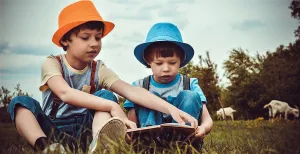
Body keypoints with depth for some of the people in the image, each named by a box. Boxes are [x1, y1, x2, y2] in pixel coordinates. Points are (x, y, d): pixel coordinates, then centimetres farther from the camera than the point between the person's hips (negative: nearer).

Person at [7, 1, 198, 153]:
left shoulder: (99, 70, 1)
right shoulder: (52, 63, -7)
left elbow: (132, 91, -15)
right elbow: (65, 93, -29)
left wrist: (170, 109, -31)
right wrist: (113, 107, -39)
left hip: (84, 131, 2)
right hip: (51, 130, -1)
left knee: (105, 95, -19)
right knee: (21, 102, -23)